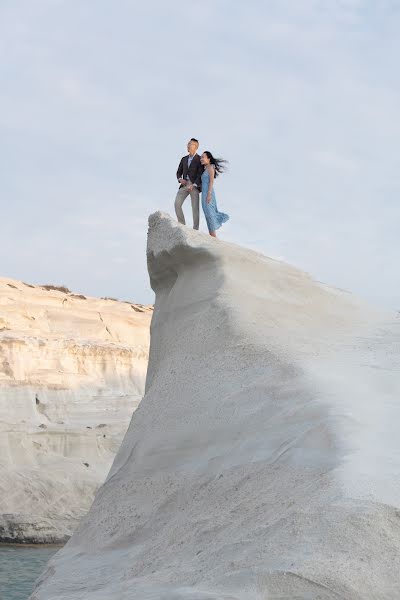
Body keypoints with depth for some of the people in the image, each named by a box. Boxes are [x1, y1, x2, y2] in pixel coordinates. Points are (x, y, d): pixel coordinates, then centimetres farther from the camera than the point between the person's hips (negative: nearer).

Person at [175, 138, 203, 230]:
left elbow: (201, 175, -10)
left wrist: (193, 185, -23)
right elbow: (179, 173, 16)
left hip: (195, 186, -5)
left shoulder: (200, 160, -1)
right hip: (185, 185, 5)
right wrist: (180, 179, -8)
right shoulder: (184, 159, 17)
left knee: (195, 208, -8)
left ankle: (195, 229, -2)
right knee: (177, 204, -14)